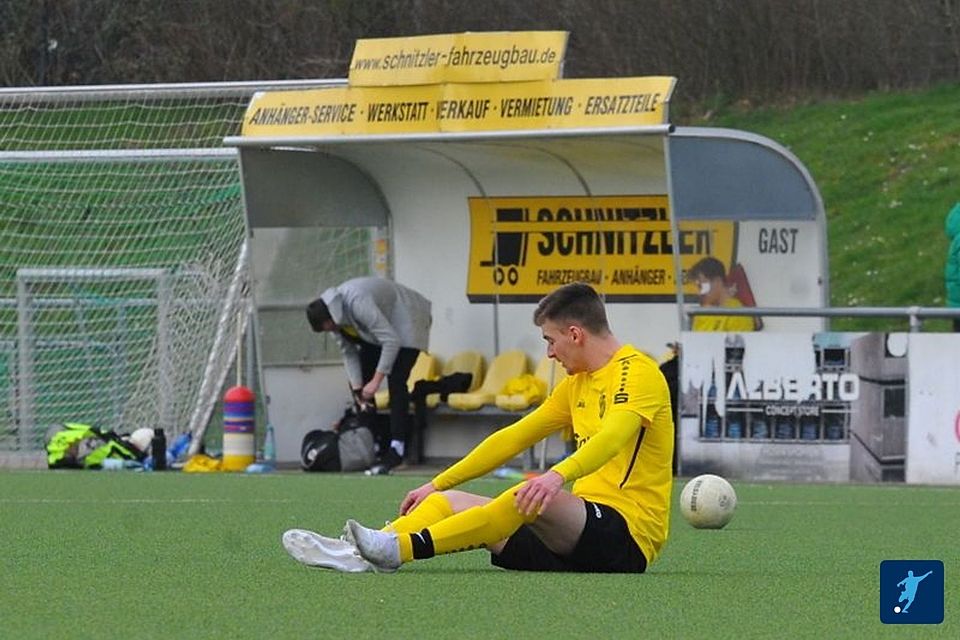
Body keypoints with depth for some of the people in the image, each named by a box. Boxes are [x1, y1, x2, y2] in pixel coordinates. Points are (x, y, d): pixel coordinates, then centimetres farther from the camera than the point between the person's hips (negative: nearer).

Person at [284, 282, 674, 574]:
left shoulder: (637, 372, -8)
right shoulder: (577, 384, 21)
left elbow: (613, 437, -28)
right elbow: (512, 439, 27)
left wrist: (558, 475, -45)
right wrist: (438, 485, 25)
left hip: (627, 536, -9)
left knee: (534, 496, -37)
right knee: (449, 503, 0)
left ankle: (400, 548, -44)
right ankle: (358, 553, -24)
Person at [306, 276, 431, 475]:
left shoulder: (358, 303, -37)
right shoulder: (334, 316, -11)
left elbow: (392, 341, -36)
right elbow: (348, 352, -1)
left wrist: (376, 380, -34)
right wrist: (357, 389, -10)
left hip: (405, 321, -9)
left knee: (396, 382, -20)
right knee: (362, 376, 1)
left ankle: (397, 448, -26)